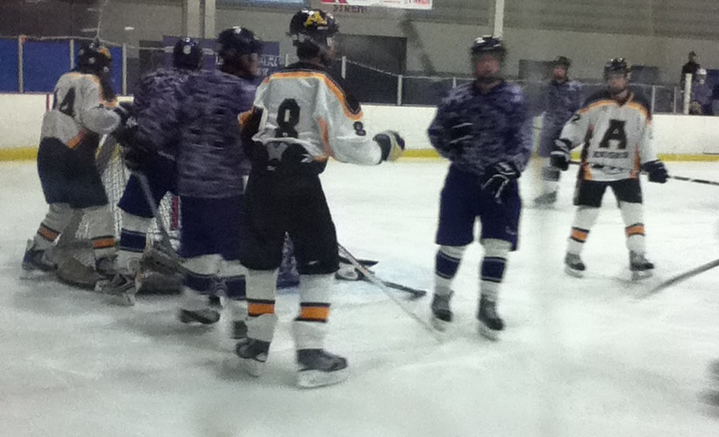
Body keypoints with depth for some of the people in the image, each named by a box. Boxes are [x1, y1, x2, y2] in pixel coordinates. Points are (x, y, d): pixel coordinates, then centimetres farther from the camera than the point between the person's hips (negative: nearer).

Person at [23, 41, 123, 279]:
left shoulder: (65, 79, 19)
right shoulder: (90, 83, -8)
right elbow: (94, 117, -22)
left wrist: (110, 108, 16)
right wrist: (117, 115, -7)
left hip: (48, 151, 9)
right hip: (71, 155, -9)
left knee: (62, 207, 21)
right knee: (97, 207, -4)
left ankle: (36, 253, 26)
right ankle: (105, 260, -8)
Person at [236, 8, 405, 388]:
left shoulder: (270, 83, 12)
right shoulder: (327, 87, -6)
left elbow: (248, 133, 15)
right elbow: (348, 145, -12)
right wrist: (385, 146, 5)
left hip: (261, 180, 6)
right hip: (300, 184, -6)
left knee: (261, 259, 18)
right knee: (319, 262, 5)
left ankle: (256, 345, 24)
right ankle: (311, 356, 2)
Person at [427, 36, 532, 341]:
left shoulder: (514, 98, -1)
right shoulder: (458, 97, 4)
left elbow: (523, 143, -6)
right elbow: (435, 132, 10)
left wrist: (508, 169, -21)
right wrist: (450, 139, -12)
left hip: (500, 181, 0)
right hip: (462, 178, 1)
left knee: (498, 247, -2)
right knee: (453, 245, 5)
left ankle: (488, 306, 13)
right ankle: (441, 298, 26)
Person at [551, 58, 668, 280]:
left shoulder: (640, 107, 3)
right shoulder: (595, 102, -5)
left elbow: (645, 140, 7)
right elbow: (575, 126, -4)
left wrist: (652, 164, -1)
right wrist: (562, 147, -15)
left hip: (626, 170, 2)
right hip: (594, 168, -2)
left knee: (634, 211, -5)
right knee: (586, 212, 0)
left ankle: (638, 257, 2)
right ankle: (572, 255, 14)